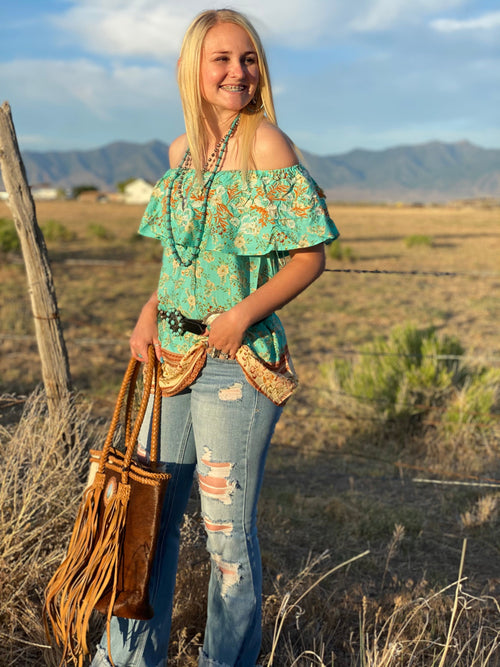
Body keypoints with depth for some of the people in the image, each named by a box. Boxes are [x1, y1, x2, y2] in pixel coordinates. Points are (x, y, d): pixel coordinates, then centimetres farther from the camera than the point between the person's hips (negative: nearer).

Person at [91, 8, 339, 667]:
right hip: (175, 355, 7)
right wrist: (153, 307, 5)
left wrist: (243, 314, -20)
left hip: (239, 363, -7)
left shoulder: (267, 144, -10)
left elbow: (310, 256, -10)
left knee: (227, 527, 5)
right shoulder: (183, 150, 10)